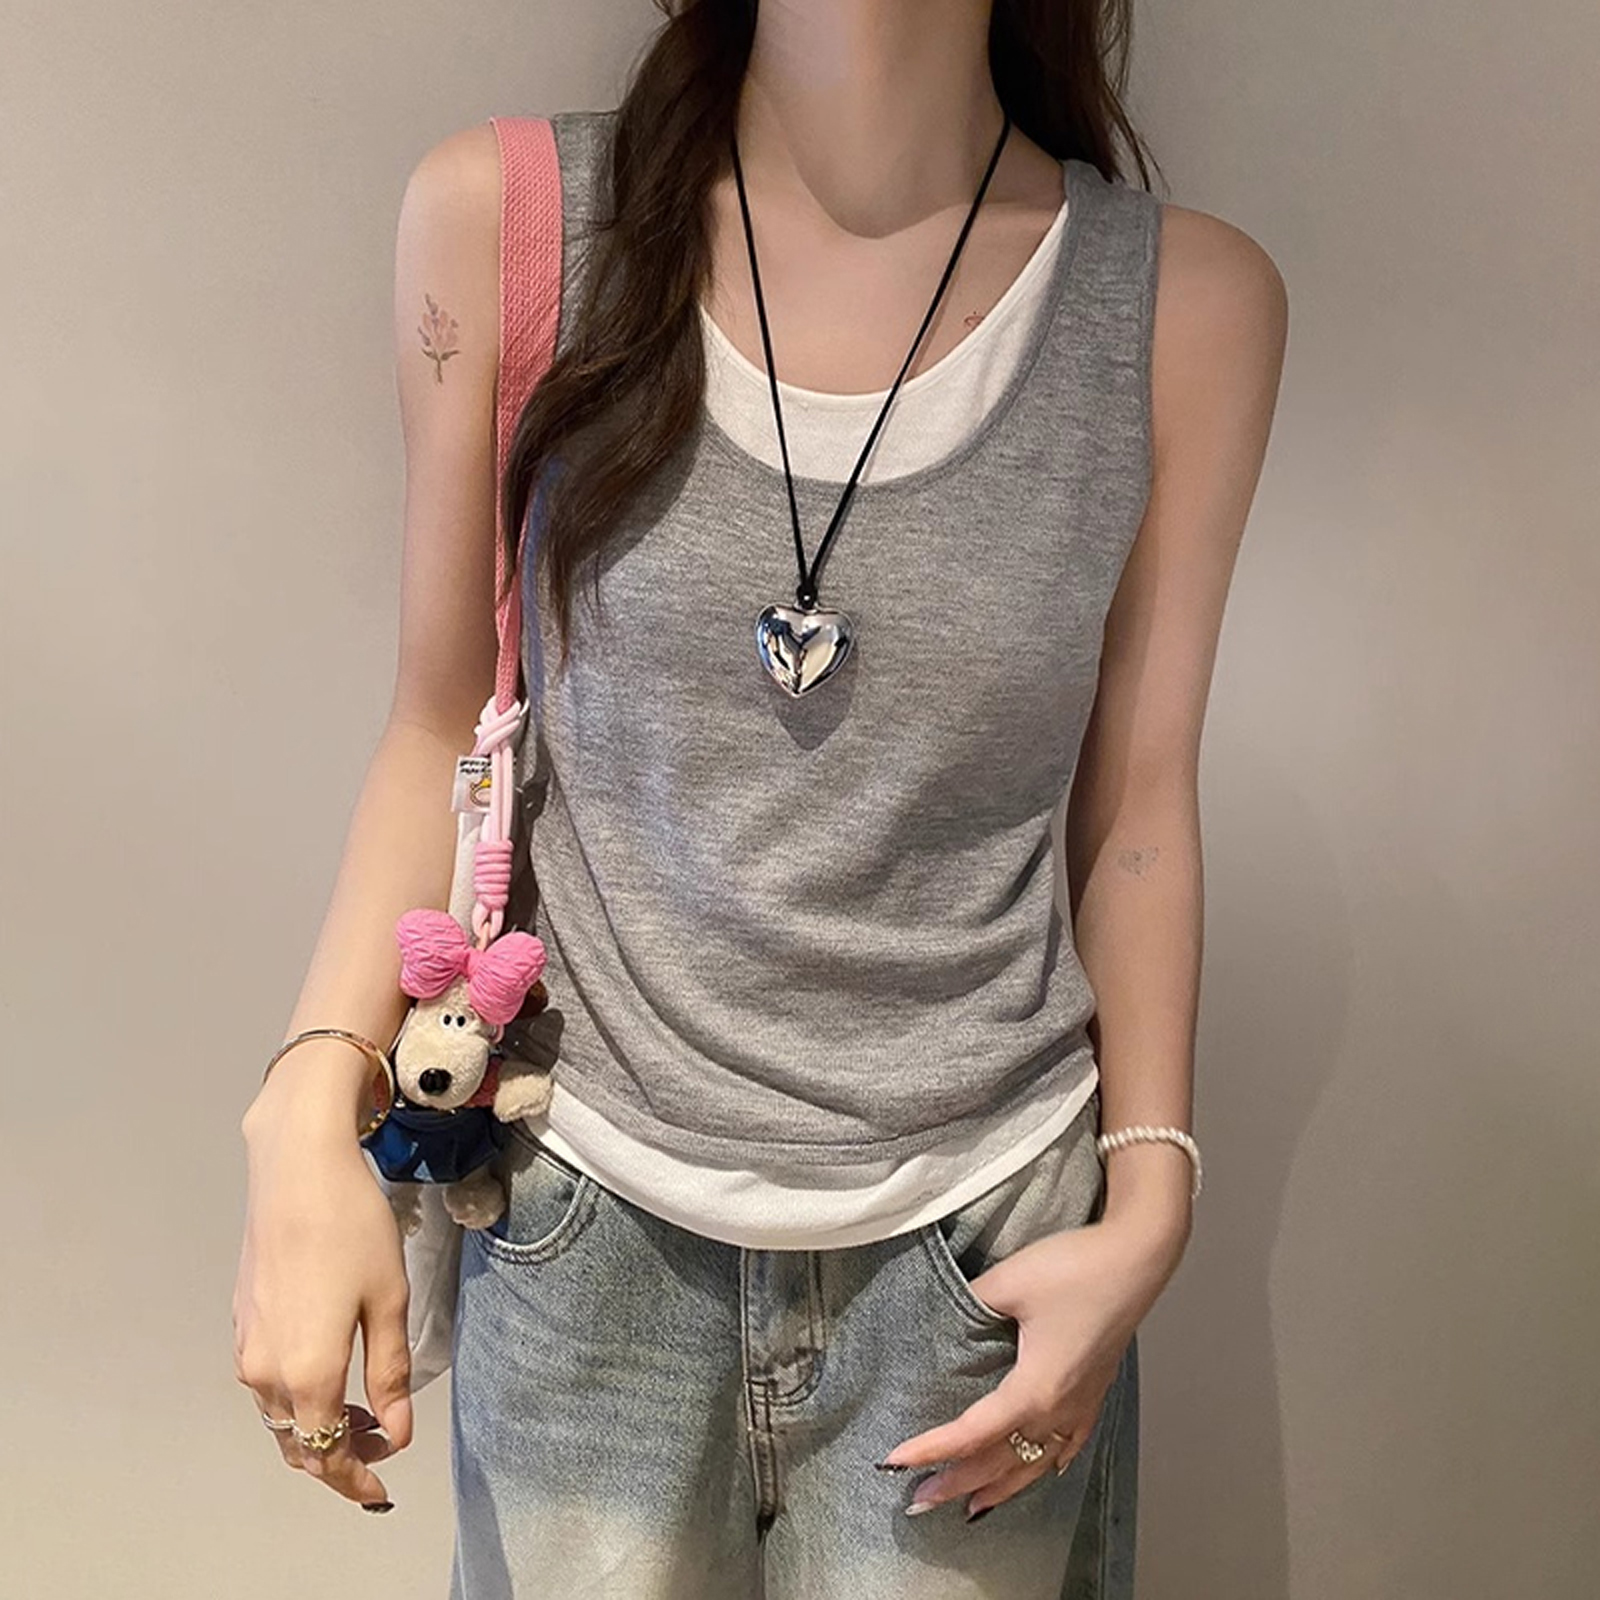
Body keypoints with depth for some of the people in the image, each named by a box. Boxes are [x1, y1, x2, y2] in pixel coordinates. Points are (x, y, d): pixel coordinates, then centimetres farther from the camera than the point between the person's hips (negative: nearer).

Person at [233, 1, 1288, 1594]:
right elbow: (443, 722, -1)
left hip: (980, 1247, 1)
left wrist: (1149, 1211, -3)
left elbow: (1133, 807, 0)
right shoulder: (501, 221, -8)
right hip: (588, 1221, 1)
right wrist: (308, 1118, -10)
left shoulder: (1188, 306, -8)